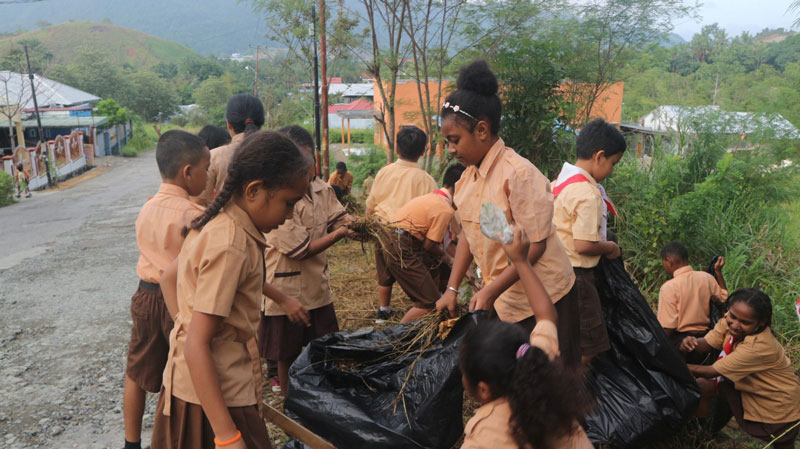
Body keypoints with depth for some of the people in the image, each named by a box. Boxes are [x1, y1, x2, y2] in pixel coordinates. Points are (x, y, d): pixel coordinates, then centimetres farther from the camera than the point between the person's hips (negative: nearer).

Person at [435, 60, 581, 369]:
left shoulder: (518, 174, -21)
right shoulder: (470, 175, 4)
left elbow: (536, 245, -21)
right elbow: (467, 233, 9)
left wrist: (490, 291, -22)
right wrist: (452, 289, 3)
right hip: (503, 300, 7)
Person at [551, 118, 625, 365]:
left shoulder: (559, 181, 9)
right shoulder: (588, 194, -20)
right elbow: (583, 245, -24)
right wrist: (610, 248, -6)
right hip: (575, 275, -10)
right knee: (587, 351, 1)